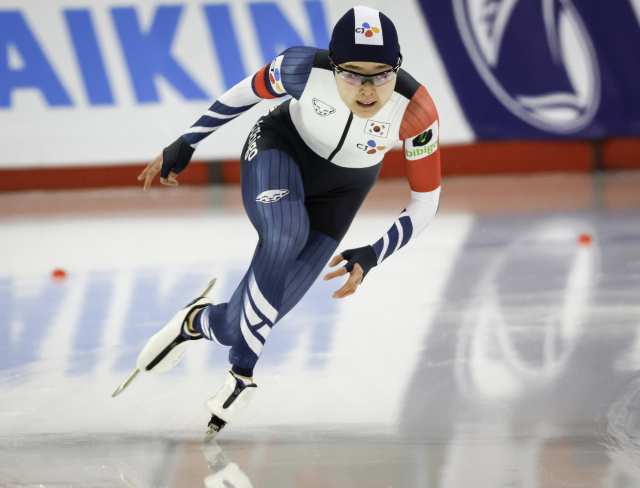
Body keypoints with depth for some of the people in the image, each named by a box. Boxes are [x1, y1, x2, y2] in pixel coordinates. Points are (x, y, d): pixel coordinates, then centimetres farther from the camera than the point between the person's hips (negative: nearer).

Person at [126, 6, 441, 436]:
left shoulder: (415, 112, -33)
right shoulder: (306, 69, -33)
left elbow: (426, 203, -20)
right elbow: (249, 91, -11)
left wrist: (374, 255, -31)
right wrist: (186, 144, -3)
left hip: (340, 188, 1)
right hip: (281, 147, -1)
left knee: (265, 308, -7)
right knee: (286, 236, -34)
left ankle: (202, 322, 29)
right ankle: (242, 371, -16)